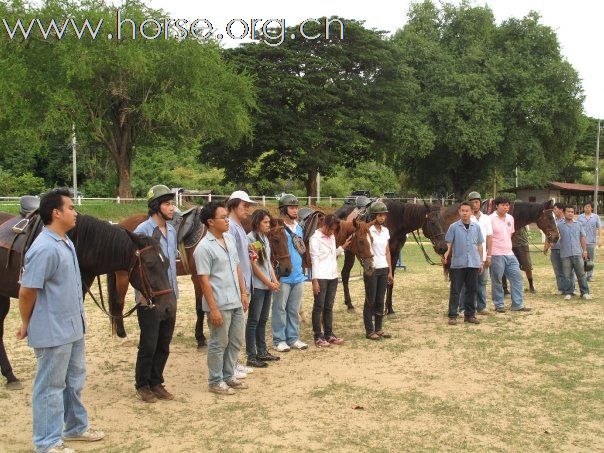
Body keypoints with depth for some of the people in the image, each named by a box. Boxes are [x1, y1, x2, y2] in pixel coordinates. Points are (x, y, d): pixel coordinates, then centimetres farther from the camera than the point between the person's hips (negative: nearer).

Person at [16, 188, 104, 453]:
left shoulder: (66, 243, 6)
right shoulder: (45, 248, -25)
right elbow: (27, 292, -20)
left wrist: (79, 315, 16)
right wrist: (26, 325, -7)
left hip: (72, 327, 9)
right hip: (53, 332, -9)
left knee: (74, 381, 22)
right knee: (51, 386, 5)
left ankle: (76, 426, 39)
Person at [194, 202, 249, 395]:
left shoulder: (230, 239, 8)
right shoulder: (204, 248, -16)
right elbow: (204, 280, -17)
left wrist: (243, 292, 13)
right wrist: (213, 309, -19)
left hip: (236, 302, 8)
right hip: (220, 305, -8)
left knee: (236, 341, 16)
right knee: (219, 344, 4)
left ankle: (228, 376, 30)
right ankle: (215, 381, 19)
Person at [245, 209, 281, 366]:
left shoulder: (265, 238, 13)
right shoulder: (250, 239, -12)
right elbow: (253, 265, -14)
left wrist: (274, 279, 3)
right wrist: (268, 282, -11)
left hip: (268, 285, 8)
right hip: (257, 285, -8)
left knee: (263, 320, 14)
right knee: (253, 321, -3)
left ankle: (262, 352, 23)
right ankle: (251, 356, 2)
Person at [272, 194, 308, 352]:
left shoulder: (299, 228, 12)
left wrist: (303, 270, 16)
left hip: (298, 276, 7)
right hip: (283, 277, -7)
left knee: (294, 309, 14)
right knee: (280, 309, 2)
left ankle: (293, 338, 23)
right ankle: (279, 340, 11)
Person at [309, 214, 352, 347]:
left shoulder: (332, 237, 12)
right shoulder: (315, 238, -10)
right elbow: (315, 260, -14)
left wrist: (344, 246, 9)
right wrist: (315, 280, -18)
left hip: (333, 277, 7)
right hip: (321, 278, -7)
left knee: (329, 307, 12)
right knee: (319, 307, -1)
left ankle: (329, 334, 19)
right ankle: (318, 337, 5)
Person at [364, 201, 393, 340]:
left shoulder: (385, 231, 9)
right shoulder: (368, 230, -8)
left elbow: (387, 252, 13)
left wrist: (390, 271, 11)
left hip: (383, 269, 6)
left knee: (380, 300, 11)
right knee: (370, 301, 1)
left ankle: (378, 329, 20)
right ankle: (369, 331, 9)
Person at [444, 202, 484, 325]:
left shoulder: (476, 227, 9)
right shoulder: (454, 227, 0)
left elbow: (479, 245, 14)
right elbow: (449, 244, 0)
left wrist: (481, 261, 11)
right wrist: (446, 253, -20)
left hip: (473, 264, 3)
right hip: (457, 263, -3)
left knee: (471, 290, 9)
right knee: (455, 290, -1)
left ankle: (469, 314, 18)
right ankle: (452, 316, 4)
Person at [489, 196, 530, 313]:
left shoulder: (510, 218, 11)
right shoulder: (491, 219, -10)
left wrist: (508, 247, 15)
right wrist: (488, 256, -16)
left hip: (509, 254, 7)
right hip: (496, 255, -7)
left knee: (517, 277, 4)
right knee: (497, 281, 1)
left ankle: (518, 304, 11)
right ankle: (498, 305, 12)